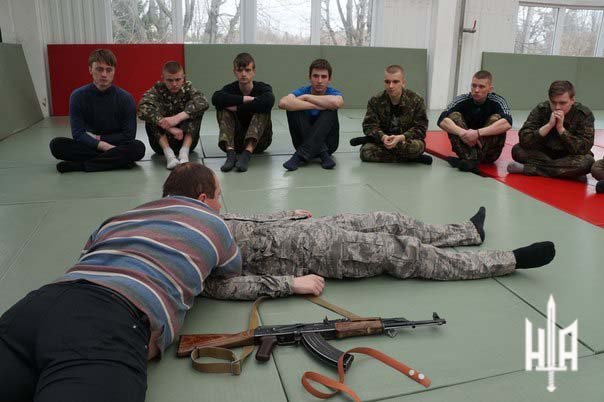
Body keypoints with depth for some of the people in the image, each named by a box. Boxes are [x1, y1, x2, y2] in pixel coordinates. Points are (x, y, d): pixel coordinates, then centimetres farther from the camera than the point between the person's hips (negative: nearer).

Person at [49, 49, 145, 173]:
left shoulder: (125, 98, -7)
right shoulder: (78, 96, -5)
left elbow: (128, 135, -8)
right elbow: (78, 134, -10)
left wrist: (98, 138, -9)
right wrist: (105, 146, -23)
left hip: (116, 146, -1)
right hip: (88, 147, 1)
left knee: (138, 147, -32)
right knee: (57, 144, -24)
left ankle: (80, 165, -25)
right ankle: (117, 160, -24)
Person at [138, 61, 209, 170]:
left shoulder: (188, 88, -3)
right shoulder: (157, 90, -5)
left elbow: (203, 103, -25)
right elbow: (142, 109, -26)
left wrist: (178, 118, -37)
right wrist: (169, 127, -36)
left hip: (186, 140, 0)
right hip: (162, 141, 0)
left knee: (195, 109, -20)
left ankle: (184, 152, -29)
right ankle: (168, 153, -31)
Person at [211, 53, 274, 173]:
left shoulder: (263, 88, -5)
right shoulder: (231, 88, -1)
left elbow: (268, 102, -33)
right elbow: (216, 98, -27)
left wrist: (237, 107, -26)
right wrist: (246, 99, -27)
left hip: (259, 141, -1)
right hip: (236, 140, 2)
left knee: (263, 109, -25)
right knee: (223, 108, -17)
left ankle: (247, 152, -40)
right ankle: (230, 152, -36)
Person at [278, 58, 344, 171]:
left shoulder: (332, 93, -6)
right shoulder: (302, 91, -7)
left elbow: (337, 102, -35)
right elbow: (283, 103, -30)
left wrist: (306, 97, -23)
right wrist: (316, 105, -30)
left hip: (327, 141, 0)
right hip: (304, 141, 0)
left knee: (330, 110, -25)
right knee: (294, 106, -21)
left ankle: (301, 155, -30)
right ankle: (322, 153, -28)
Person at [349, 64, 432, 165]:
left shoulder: (416, 101, -8)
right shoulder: (375, 101, -4)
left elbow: (420, 128, -10)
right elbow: (369, 125, -9)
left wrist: (401, 138, -29)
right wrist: (383, 137, -31)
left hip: (407, 140, 0)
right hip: (383, 139, 0)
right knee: (365, 152, -30)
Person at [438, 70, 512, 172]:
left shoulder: (497, 101, -11)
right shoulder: (462, 99, -8)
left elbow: (507, 123, -30)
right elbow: (442, 120, -23)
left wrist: (478, 133, -39)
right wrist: (462, 132, -38)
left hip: (488, 153, -1)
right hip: (467, 147, 1)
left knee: (496, 118, -24)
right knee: (454, 115, -17)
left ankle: (473, 159, -31)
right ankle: (468, 157, -32)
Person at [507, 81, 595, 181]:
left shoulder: (584, 114, -16)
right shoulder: (541, 110, -13)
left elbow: (583, 149, -24)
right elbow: (524, 140, -22)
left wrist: (561, 128, -31)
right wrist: (549, 125, -32)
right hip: (544, 153, 2)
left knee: (587, 161, -35)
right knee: (517, 150, -23)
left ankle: (526, 168, -31)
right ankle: (568, 172, -23)